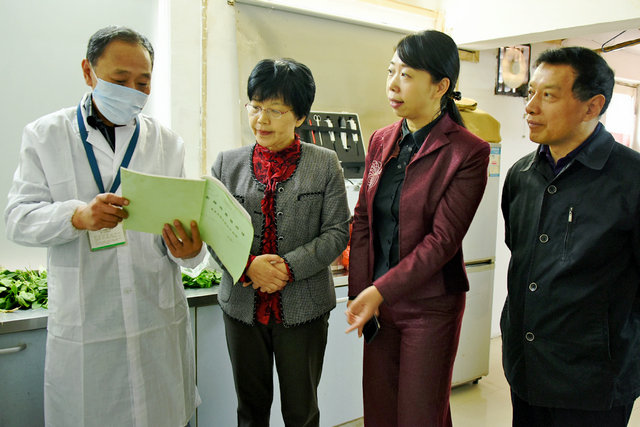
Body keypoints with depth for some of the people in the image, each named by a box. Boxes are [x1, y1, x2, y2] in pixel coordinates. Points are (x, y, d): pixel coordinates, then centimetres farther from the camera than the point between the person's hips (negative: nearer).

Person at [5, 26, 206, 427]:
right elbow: (19, 218, -3)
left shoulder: (168, 141, 5)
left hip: (160, 320, 2)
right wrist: (77, 216, -24)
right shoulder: (45, 135, 1)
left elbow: (184, 217, 4)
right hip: (81, 324, -1)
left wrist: (191, 249, -20)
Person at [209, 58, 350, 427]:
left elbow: (337, 232, -6)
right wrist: (249, 265, -16)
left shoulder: (325, 164, -2)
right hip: (243, 304, 2)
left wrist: (289, 267, -17)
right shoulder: (227, 163, 3)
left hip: (303, 307, -2)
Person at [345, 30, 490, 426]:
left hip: (430, 304, -5)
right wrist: (361, 293, 0)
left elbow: (442, 240, -16)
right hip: (378, 300, 5)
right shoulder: (381, 141, 6)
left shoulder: (468, 152, -12)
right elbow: (363, 219, 7)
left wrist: (380, 291, -20)